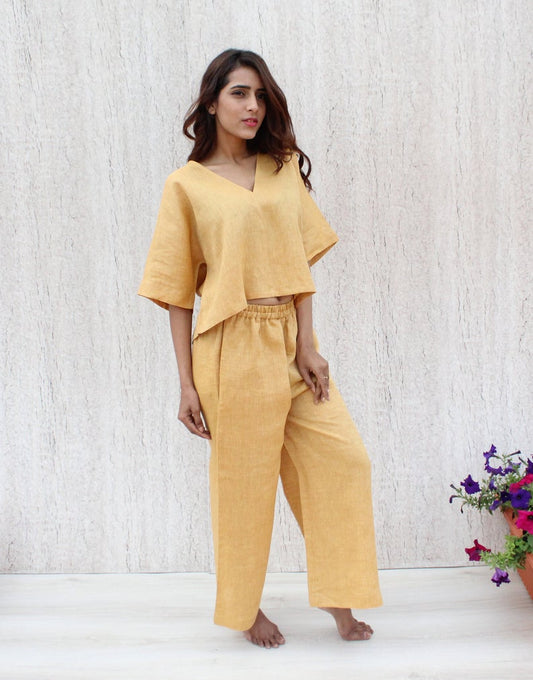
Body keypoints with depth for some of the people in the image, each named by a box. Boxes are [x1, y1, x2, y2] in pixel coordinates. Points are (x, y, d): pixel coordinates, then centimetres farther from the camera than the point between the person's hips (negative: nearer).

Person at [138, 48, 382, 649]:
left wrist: (307, 346, -6)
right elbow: (178, 293, -2)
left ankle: (337, 594, 21)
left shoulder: (285, 168, 9)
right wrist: (187, 384, -4)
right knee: (244, 480, 7)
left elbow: (300, 261, 4)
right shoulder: (186, 184, -1)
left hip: (289, 339, 4)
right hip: (233, 347, -4)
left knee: (342, 458, 2)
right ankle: (243, 606, 29)